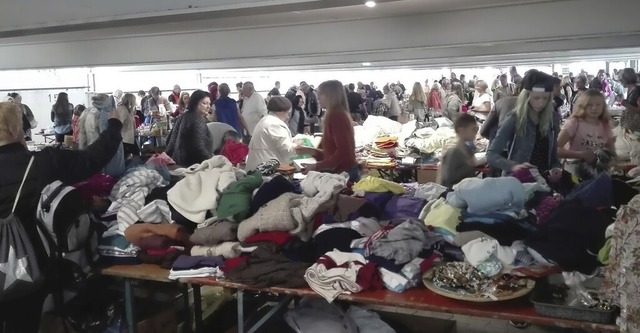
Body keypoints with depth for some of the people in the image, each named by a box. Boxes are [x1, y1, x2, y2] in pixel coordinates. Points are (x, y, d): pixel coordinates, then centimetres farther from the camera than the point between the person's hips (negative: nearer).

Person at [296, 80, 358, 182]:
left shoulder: (335, 115, -14)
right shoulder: (337, 114, 17)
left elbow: (343, 152, -22)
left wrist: (316, 166, -19)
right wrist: (310, 151, 11)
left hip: (344, 174, -10)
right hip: (343, 172, 10)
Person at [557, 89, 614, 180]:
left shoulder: (605, 126, 10)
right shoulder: (574, 123, -6)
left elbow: (612, 152, 14)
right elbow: (556, 149, -15)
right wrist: (582, 155, -23)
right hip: (576, 165, -4)